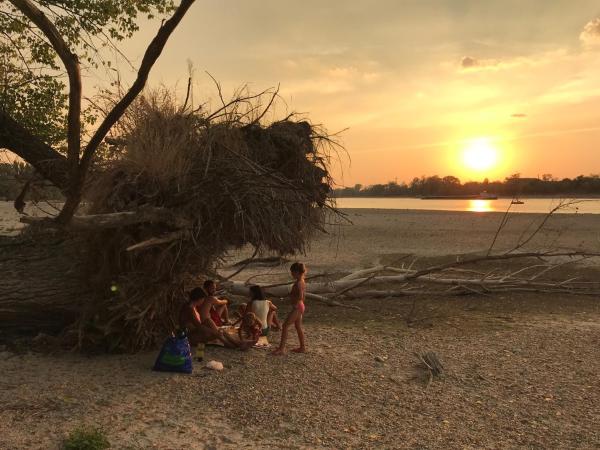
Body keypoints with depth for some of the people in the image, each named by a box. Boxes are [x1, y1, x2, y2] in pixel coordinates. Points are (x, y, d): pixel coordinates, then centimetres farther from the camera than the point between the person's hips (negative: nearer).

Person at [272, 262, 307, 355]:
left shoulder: (298, 283, -21)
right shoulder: (302, 282, 10)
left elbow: (300, 296, -32)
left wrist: (291, 296, -17)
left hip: (297, 307, -10)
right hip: (300, 306, 10)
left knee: (285, 326, -6)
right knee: (298, 327, 18)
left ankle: (281, 349, -5)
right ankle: (302, 347, 26)